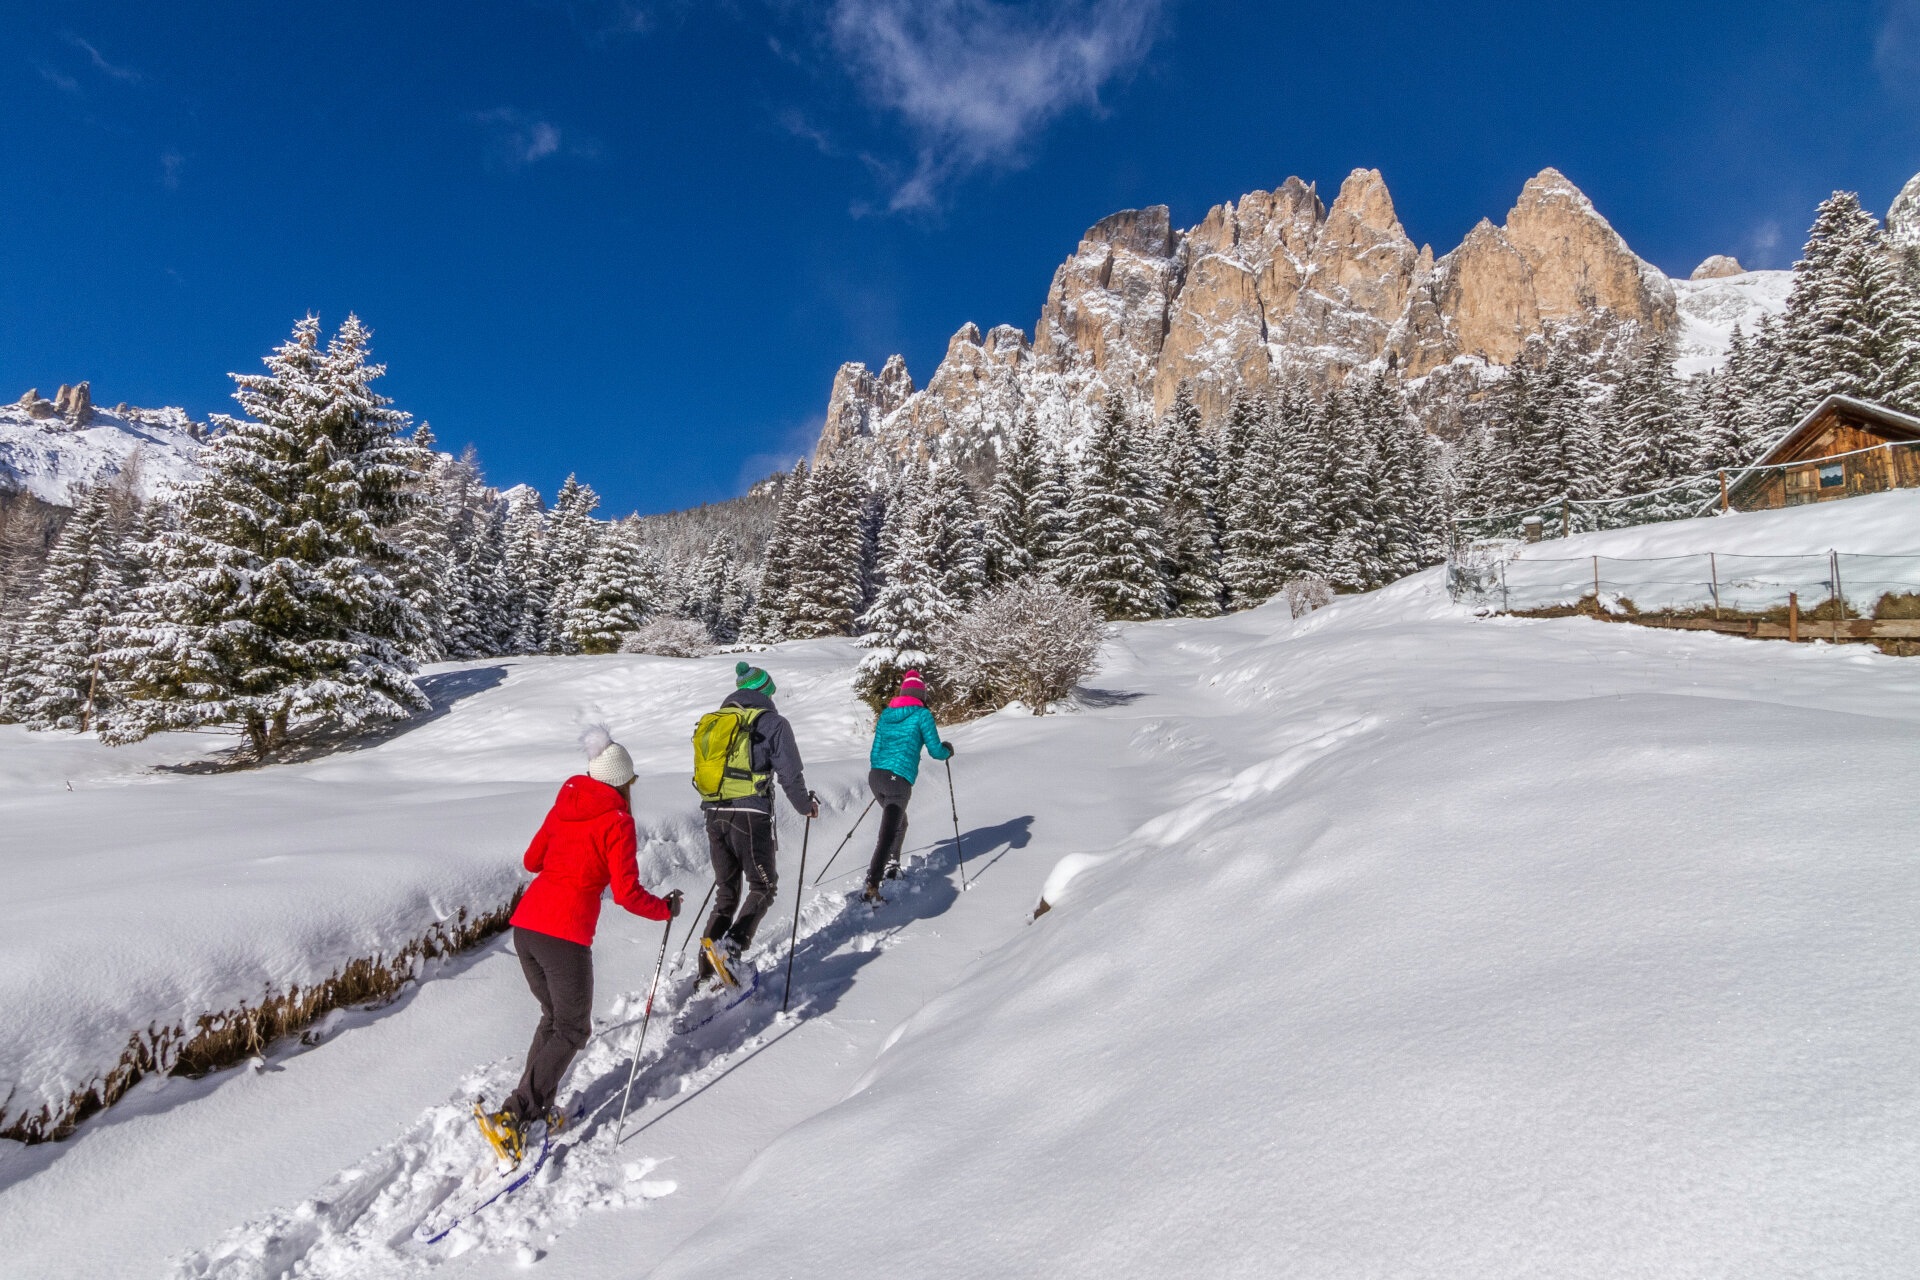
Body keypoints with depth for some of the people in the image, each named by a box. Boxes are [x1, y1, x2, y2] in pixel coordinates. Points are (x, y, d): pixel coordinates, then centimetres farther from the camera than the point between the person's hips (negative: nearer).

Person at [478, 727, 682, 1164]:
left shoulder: (564, 805, 11)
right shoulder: (617, 822, -9)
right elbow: (627, 894, -12)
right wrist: (667, 908, 4)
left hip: (524, 923, 7)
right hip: (564, 935, -7)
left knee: (554, 1016, 25)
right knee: (572, 1030, 10)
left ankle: (535, 1109, 26)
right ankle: (513, 1118, 4)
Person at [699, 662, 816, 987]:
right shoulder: (772, 722, -2)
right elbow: (790, 774, -6)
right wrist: (806, 806, 11)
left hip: (714, 815, 6)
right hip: (751, 816, -6)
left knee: (726, 892, 17)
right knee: (763, 887, 9)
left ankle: (709, 968, 14)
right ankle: (730, 947, -10)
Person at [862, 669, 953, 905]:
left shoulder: (886, 714, 15)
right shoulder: (922, 714, -2)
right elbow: (935, 751, -2)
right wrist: (948, 751, 20)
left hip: (875, 777, 7)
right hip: (899, 781, -6)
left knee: (898, 823, 27)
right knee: (888, 834, -7)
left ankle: (891, 866, 37)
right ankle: (872, 887, -15)